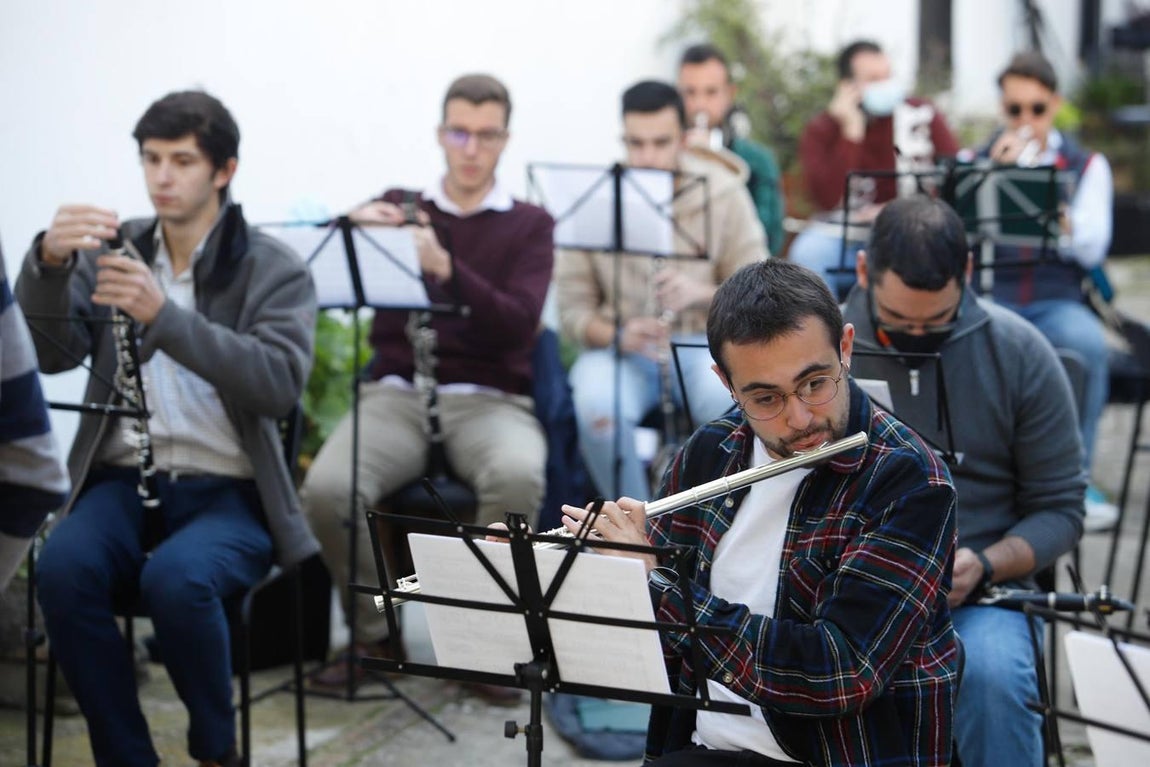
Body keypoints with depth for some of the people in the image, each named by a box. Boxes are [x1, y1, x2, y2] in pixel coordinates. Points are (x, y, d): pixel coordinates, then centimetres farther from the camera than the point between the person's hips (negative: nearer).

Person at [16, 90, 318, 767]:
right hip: (123, 480, 3)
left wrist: (164, 313, -28)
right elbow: (51, 354, -2)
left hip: (230, 492, -3)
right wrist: (48, 263, -22)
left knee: (176, 580, -34)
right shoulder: (112, 251, 10)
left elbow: (280, 384, -17)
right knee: (62, 570, -29)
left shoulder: (277, 270, 1)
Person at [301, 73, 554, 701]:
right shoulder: (399, 207, 16)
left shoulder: (529, 224, 11)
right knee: (326, 488, -30)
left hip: (490, 400, -1)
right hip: (396, 392, 1)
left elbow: (519, 324, -7)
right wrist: (353, 225, -16)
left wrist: (445, 269, -22)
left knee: (517, 477, -37)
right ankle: (373, 633, -5)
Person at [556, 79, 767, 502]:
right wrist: (616, 335, -24)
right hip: (620, 351, 0)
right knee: (596, 407, -33)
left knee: (729, 401, -35)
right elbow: (572, 306, -2)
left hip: (705, 343, 0)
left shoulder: (723, 193, -3)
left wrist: (703, 293, -25)